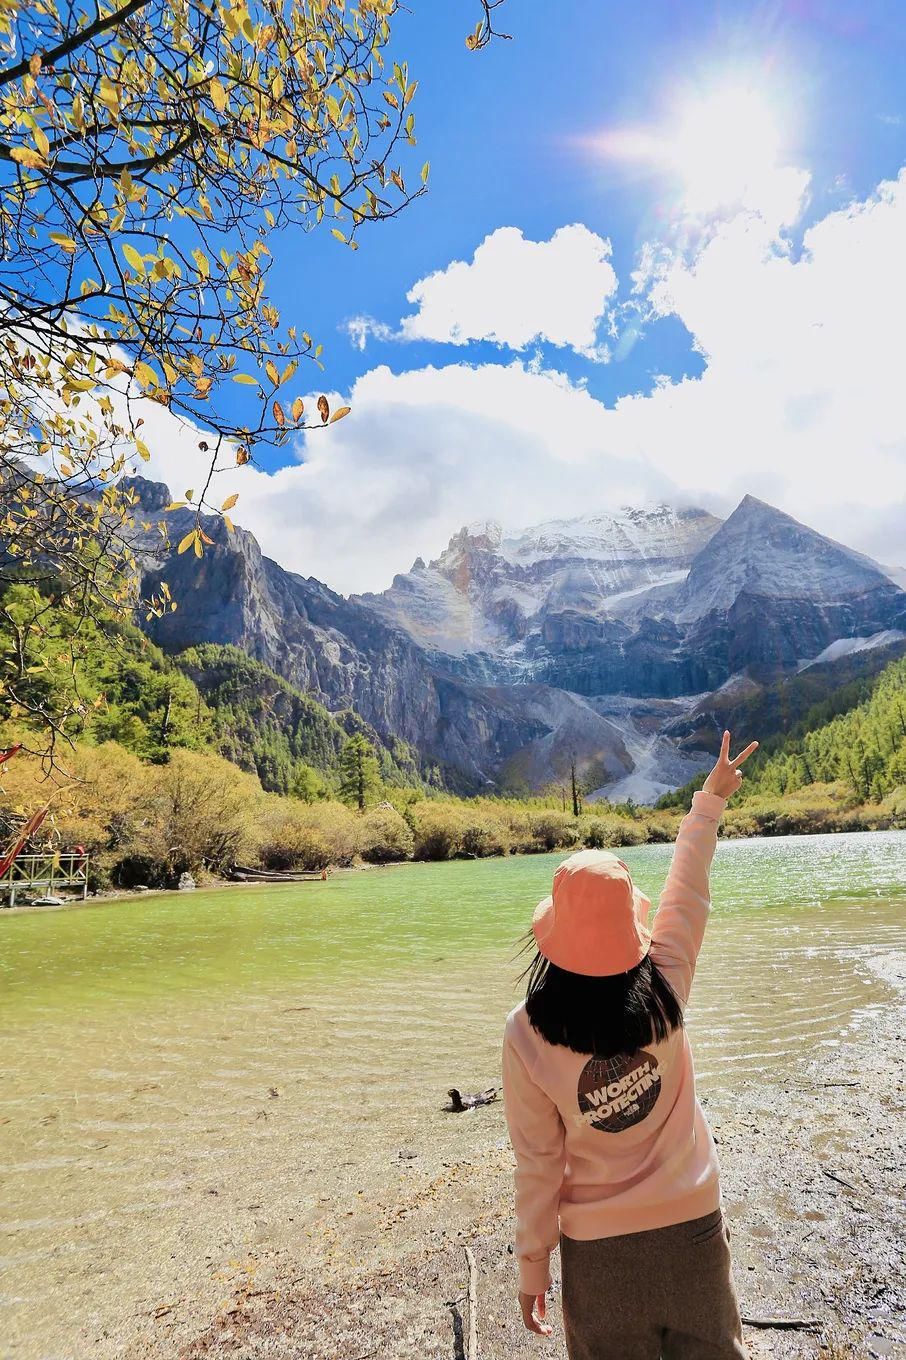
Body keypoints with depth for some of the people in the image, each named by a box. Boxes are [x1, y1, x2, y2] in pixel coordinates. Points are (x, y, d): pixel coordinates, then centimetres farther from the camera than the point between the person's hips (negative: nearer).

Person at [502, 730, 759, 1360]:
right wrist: (709, 801, 8)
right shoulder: (665, 991, -20)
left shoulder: (527, 1035, -22)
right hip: (692, 1224, 1)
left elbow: (538, 1161, -13)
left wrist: (532, 1261, 3)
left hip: (598, 1244, -1)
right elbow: (689, 893, -6)